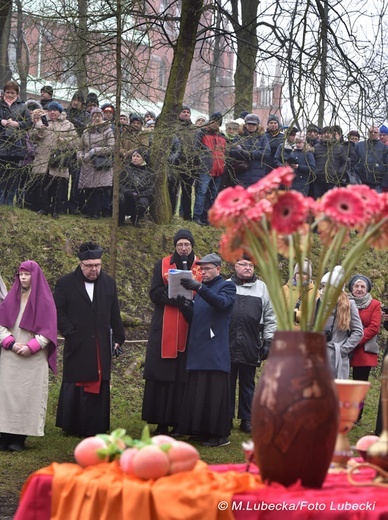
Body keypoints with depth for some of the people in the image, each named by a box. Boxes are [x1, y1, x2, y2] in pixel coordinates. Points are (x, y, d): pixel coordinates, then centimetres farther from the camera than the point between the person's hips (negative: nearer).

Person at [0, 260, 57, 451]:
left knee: (28, 395, -4)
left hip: (34, 358, -3)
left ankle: (20, 437, -2)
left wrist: (30, 347, -14)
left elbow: (48, 330, -4)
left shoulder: (44, 300, 0)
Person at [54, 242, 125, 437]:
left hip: (102, 347, 3)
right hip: (77, 346, -3)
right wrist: (71, 333, -11)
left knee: (99, 385, 3)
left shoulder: (109, 283, 9)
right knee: (75, 386, 1)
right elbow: (58, 312, -3)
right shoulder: (65, 284, -1)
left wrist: (118, 338, 9)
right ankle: (71, 426, 9)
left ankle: (96, 427, 9)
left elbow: (115, 315, 12)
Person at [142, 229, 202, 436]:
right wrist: (175, 298, -15)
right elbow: (155, 292, 0)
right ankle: (161, 423, 3)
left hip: (190, 329, -1)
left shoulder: (201, 267, 8)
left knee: (184, 377, -3)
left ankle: (180, 422, 2)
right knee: (161, 376, -2)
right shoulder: (162, 265, 10)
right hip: (164, 329, 1)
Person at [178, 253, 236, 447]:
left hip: (216, 350, -6)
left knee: (215, 391, -6)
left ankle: (221, 434, -1)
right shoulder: (200, 288, 21)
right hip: (197, 350, 7)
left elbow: (221, 302, -21)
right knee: (197, 393, 5)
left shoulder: (227, 286, 2)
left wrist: (199, 287, -32)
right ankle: (202, 431, 13)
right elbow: (192, 318, 19)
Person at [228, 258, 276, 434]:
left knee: (248, 384, 8)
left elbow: (270, 317, 9)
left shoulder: (261, 287, 11)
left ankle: (246, 419, 13)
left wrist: (268, 341, 3)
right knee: (228, 383, 5)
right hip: (227, 345, -1)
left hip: (250, 347, 1)